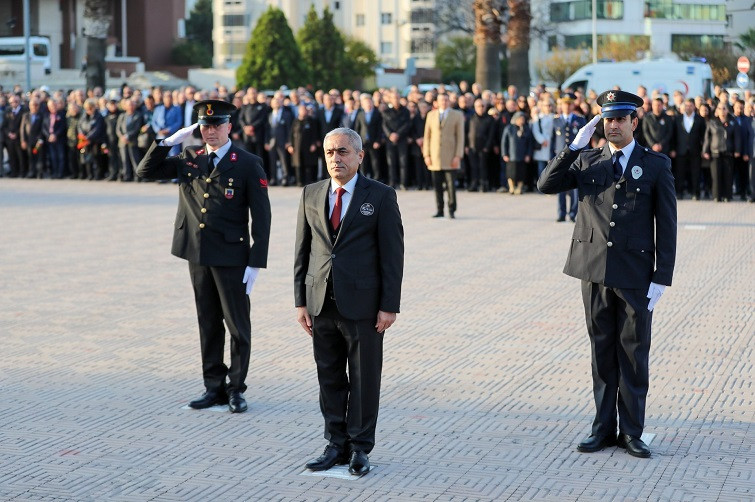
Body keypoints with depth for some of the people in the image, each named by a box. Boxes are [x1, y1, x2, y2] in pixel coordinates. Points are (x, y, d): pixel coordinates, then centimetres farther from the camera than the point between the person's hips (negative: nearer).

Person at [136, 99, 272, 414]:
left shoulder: (248, 164, -6)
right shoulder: (189, 159, 8)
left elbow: (261, 217, -7)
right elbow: (145, 171, 8)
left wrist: (255, 263, -12)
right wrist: (170, 140, -5)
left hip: (231, 256, -5)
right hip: (198, 256, 5)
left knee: (237, 324, 2)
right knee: (208, 324, 11)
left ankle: (236, 388, 12)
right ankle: (214, 387, 20)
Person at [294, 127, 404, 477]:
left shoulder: (381, 196, -3)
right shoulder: (311, 194, 9)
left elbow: (392, 254, -4)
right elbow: (302, 251, 11)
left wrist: (389, 305, -9)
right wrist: (301, 301, 5)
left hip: (362, 304, -4)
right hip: (322, 303, 4)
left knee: (364, 379, 4)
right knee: (329, 379, 10)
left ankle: (360, 448, 14)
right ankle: (336, 445, 20)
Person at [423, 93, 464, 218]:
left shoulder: (457, 115, 5)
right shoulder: (431, 115, 12)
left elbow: (460, 137, 1)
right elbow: (427, 136, 11)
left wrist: (458, 156, -8)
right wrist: (426, 155, 2)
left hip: (450, 157, -2)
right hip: (435, 157, 2)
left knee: (451, 184, -5)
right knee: (437, 185, 2)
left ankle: (452, 210, 3)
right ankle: (439, 210, 10)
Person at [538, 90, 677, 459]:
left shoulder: (656, 165, 1)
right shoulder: (587, 161, 8)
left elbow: (666, 226, -1)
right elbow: (547, 184, -3)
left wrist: (661, 279, -7)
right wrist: (575, 145, -10)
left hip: (636, 275, -2)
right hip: (595, 272, 2)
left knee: (633, 355, 4)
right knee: (602, 352, 9)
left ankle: (632, 432, 13)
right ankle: (604, 428, 18)